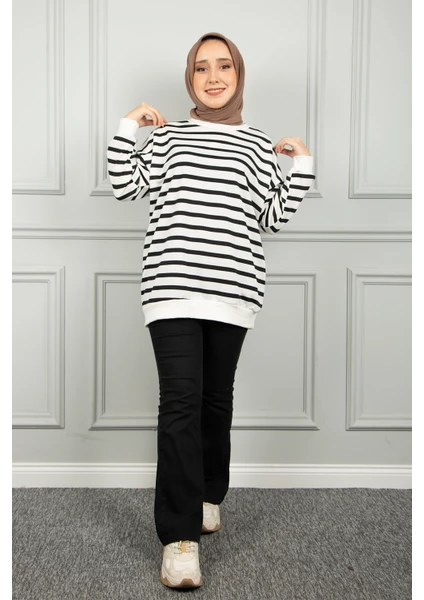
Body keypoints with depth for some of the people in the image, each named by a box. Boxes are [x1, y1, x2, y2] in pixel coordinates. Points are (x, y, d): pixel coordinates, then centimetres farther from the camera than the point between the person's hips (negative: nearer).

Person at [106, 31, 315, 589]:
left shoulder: (260, 145, 14)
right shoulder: (167, 136, 15)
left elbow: (273, 218, 9)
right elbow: (125, 185, 8)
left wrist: (302, 163, 5)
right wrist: (129, 124, 4)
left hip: (232, 289, 2)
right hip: (172, 285, -1)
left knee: (216, 397, 10)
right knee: (181, 398, -11)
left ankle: (209, 496, 32)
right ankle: (180, 536, -11)